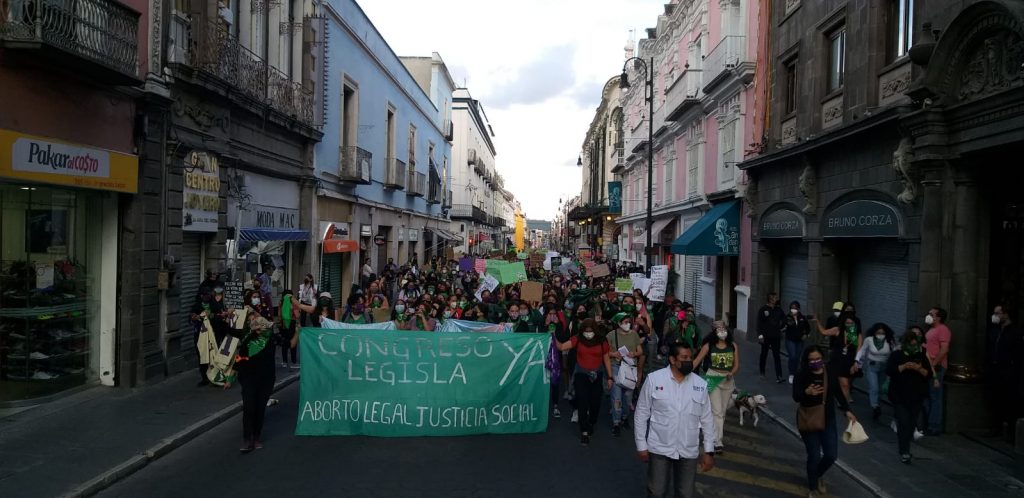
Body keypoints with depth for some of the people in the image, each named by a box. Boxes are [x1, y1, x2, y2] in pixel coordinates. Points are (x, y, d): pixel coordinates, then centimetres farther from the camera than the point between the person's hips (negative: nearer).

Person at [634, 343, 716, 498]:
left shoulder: (700, 384, -1)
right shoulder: (654, 379, -9)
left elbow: (707, 419, 6)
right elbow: (641, 414, -3)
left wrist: (709, 451, 6)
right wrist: (641, 445, -2)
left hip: (689, 451, 2)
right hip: (659, 448, -2)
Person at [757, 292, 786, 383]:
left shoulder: (778, 310, 7)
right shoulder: (763, 309, -6)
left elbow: (784, 319, 18)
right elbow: (759, 323, -8)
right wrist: (760, 335, -15)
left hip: (776, 336, 3)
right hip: (766, 337, -3)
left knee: (776, 356, -3)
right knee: (764, 354, 11)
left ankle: (779, 376, -7)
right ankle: (762, 372, 27)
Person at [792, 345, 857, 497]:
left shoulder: (830, 373, -5)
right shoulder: (801, 375, -16)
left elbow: (838, 393, 8)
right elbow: (795, 397, -25)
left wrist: (847, 411, 4)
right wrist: (807, 392, -45)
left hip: (828, 420, 4)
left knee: (831, 455, 7)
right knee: (814, 456, 0)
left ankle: (818, 475, 41)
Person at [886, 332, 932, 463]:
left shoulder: (922, 356, 6)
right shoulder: (896, 355, -1)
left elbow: (929, 374, 1)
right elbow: (888, 370, -13)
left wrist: (919, 369, -17)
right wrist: (904, 366, -23)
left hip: (917, 397, 3)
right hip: (899, 397, -3)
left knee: (911, 423, 8)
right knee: (903, 423, -9)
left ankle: (905, 448, 25)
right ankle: (904, 452, -5)